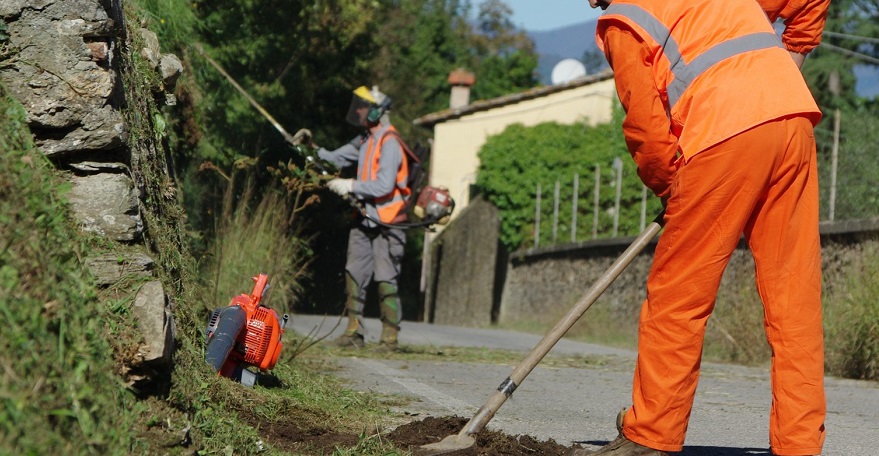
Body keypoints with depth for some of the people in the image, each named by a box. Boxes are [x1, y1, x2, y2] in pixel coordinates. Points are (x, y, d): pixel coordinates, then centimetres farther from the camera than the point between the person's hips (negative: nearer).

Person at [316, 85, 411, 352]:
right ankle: (353, 332, 10)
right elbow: (336, 158, 24)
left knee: (385, 281, -6)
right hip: (364, 220, 9)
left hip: (386, 225, -9)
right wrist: (311, 149, 9)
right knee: (354, 275, 6)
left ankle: (390, 337, 0)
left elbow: (384, 186, -23)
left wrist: (351, 186, -18)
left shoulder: (389, 143, -15)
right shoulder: (365, 140, 14)